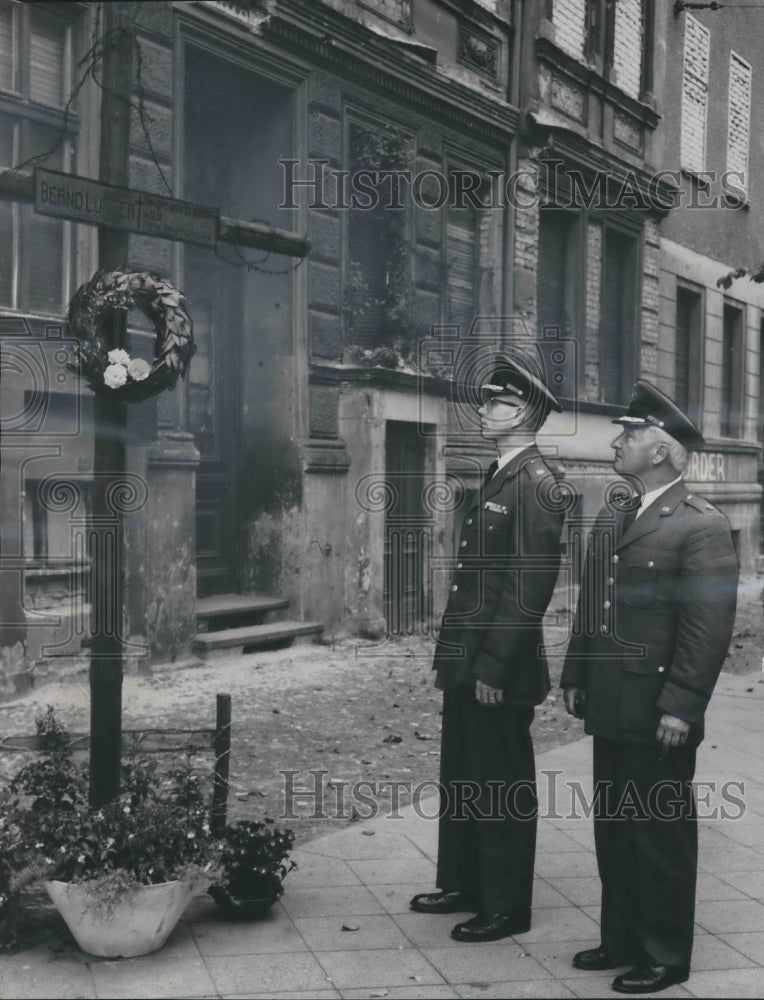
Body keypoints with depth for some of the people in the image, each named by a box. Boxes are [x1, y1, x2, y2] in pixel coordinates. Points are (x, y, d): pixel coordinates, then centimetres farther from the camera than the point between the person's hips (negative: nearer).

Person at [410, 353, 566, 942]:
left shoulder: (534, 484, -16)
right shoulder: (498, 478, 13)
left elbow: (531, 586, -21)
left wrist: (495, 668, -20)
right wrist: (456, 654, 14)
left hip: (499, 672, -9)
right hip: (467, 663, 9)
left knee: (504, 788, 5)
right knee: (462, 779, 19)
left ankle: (507, 908, 20)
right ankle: (462, 885, 35)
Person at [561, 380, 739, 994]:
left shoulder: (702, 526, -13)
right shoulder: (611, 518, 12)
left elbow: (710, 626, -18)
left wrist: (681, 707, -20)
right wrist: (576, 677, 14)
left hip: (657, 716, -8)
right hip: (609, 707, 8)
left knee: (661, 835, 6)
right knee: (613, 831, 17)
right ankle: (620, 940, 32)